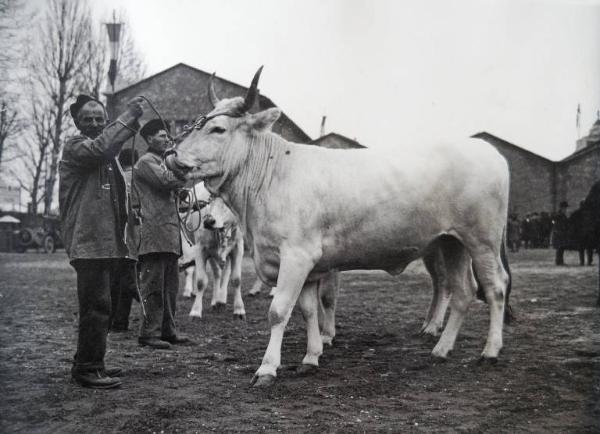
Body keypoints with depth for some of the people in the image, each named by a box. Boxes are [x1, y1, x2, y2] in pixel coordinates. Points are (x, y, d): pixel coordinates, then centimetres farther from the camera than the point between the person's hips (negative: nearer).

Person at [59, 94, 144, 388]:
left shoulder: (107, 158, 24)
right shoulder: (75, 147, -3)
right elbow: (99, 146, -26)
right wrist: (129, 116, -21)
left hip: (108, 242, 9)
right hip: (89, 242, -9)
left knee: (98, 306, 13)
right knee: (97, 306, -12)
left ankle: (89, 364, 22)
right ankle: (88, 369, -7)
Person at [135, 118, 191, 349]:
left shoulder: (163, 162, 25)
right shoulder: (146, 162, -5)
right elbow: (166, 181, -20)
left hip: (170, 236, 10)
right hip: (155, 234, -10)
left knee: (170, 286, 11)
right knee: (153, 286, -8)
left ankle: (168, 330, 17)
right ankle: (149, 333, -4)